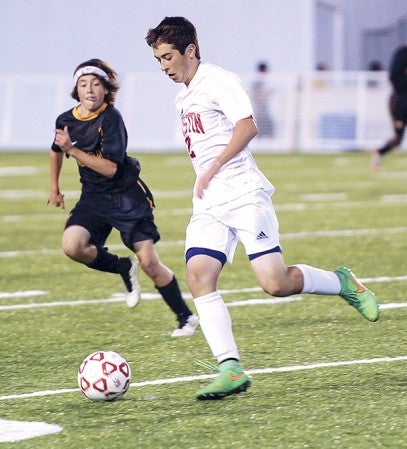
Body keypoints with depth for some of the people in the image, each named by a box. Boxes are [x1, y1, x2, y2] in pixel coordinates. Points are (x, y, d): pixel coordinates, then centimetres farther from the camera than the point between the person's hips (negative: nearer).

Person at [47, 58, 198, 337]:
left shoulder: (111, 118, -17)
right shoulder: (66, 121, 0)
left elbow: (110, 168, -24)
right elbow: (56, 150, 23)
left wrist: (72, 150, -27)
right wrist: (54, 188, 27)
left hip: (128, 197, -5)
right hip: (94, 199, 5)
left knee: (149, 262, -11)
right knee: (72, 245, -23)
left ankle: (186, 317, 9)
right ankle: (124, 269, 5)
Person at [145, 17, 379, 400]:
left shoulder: (217, 81, -6)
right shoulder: (182, 98, 21)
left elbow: (247, 125, -19)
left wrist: (211, 171, -20)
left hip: (244, 195, -8)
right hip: (208, 205, 8)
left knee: (275, 283, -15)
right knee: (198, 275, -15)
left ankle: (342, 284, 13)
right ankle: (231, 369, -19)